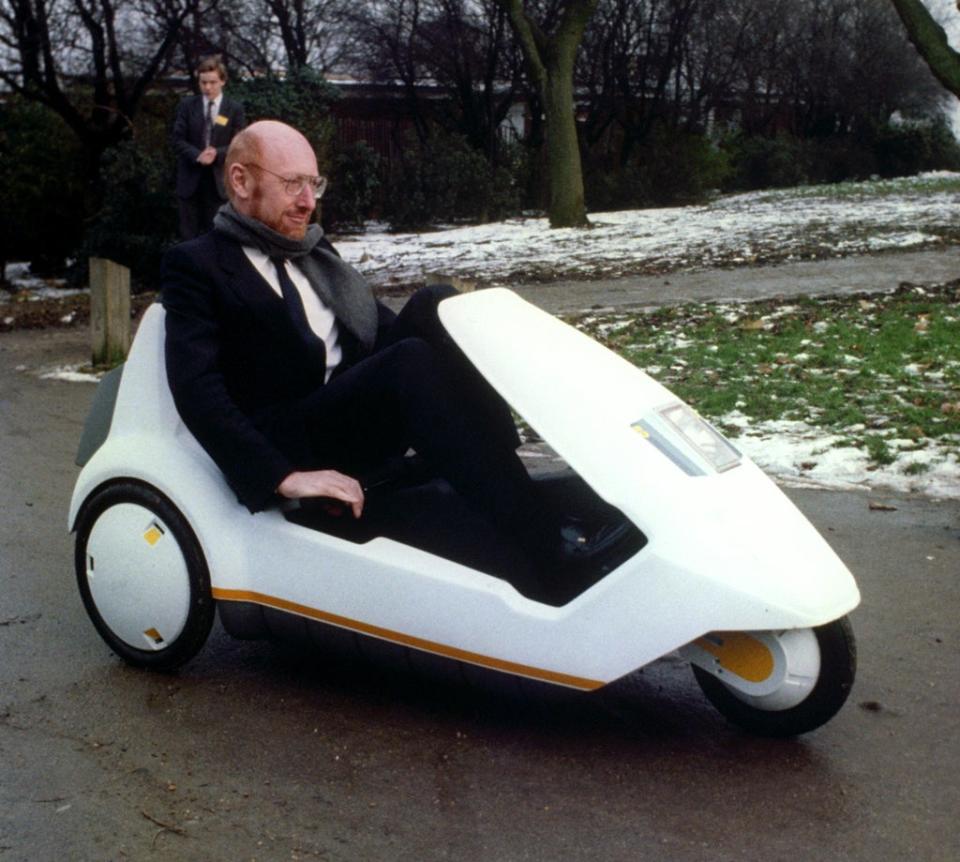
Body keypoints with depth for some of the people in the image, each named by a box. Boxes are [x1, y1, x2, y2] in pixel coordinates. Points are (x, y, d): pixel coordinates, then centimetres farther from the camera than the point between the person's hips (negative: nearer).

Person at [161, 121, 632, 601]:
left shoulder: (316, 254, 21)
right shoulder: (196, 265, -1)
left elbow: (386, 332, 19)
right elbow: (197, 391, -13)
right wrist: (285, 477, -24)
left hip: (363, 413, 7)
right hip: (287, 446, -6)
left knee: (434, 306, -14)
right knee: (410, 361, -31)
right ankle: (544, 541, -36)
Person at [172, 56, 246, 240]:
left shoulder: (235, 109, 2)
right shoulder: (187, 106, 5)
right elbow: (178, 140, -1)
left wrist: (217, 154, -21)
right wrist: (197, 156, -19)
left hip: (219, 180, -1)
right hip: (190, 179, 1)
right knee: (189, 235, 4)